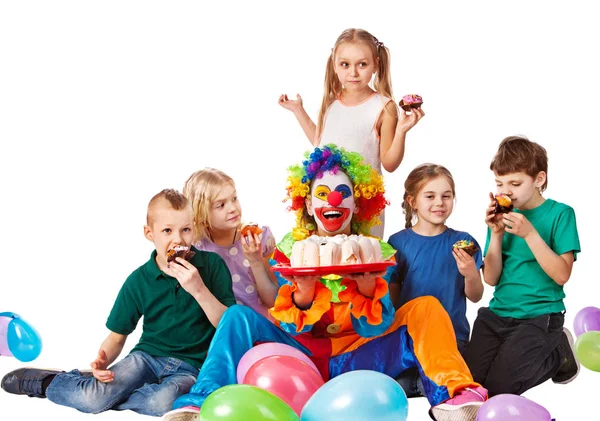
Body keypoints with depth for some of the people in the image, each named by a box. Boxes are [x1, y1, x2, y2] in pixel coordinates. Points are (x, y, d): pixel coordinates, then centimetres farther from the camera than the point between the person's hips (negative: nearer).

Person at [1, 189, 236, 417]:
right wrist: (103, 361, -17)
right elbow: (117, 336, 6)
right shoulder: (139, 281, -1)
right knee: (94, 399, -23)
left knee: (162, 403, -35)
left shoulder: (212, 265, -5)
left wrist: (199, 290, -22)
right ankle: (47, 382, 8)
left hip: (190, 366, -1)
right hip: (148, 356, 1)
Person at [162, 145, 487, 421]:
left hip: (357, 358, 0)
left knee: (426, 308, -17)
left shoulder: (375, 252, 3)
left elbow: (373, 328, -5)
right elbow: (289, 328, -3)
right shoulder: (289, 249, 3)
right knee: (239, 316, -20)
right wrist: (303, 294, -26)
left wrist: (368, 286, -27)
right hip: (304, 355, 0)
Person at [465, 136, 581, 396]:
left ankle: (559, 354, 11)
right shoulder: (502, 216, 6)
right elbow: (491, 278, 2)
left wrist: (529, 233, -21)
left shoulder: (560, 214, -5)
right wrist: (496, 234, -10)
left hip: (540, 316, -4)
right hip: (497, 313, 4)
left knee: (498, 387, -15)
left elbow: (561, 275, -14)